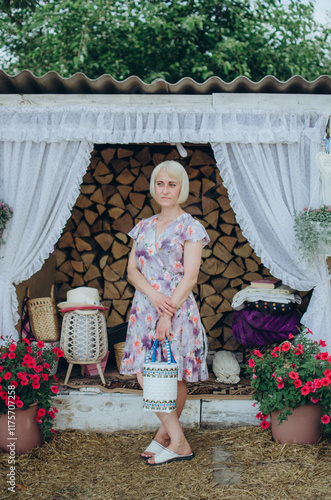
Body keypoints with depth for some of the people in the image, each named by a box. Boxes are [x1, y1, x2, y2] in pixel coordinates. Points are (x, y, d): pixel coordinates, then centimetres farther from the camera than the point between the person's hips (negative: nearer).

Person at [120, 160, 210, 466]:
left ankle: (167, 433, 14)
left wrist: (167, 314, -17)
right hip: (145, 308, 5)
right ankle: (177, 439, 12)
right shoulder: (144, 227, 14)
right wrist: (153, 295, -13)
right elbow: (132, 270, 7)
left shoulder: (190, 227, -2)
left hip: (177, 309, -5)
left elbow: (190, 277, -9)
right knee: (144, 374, 0)